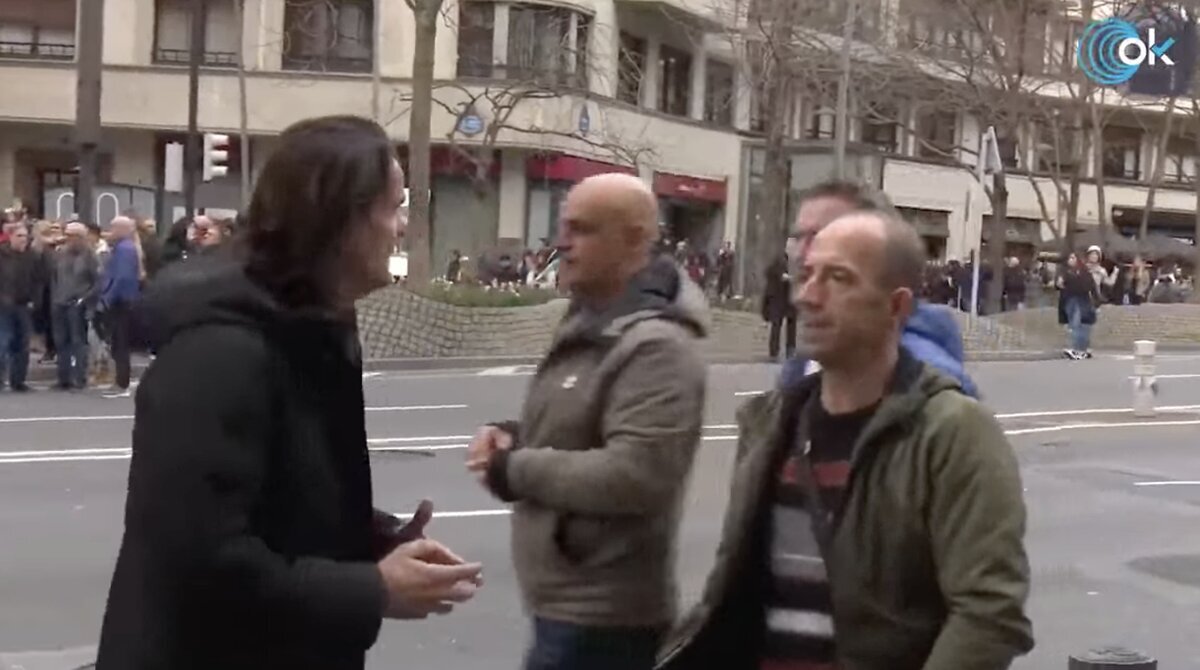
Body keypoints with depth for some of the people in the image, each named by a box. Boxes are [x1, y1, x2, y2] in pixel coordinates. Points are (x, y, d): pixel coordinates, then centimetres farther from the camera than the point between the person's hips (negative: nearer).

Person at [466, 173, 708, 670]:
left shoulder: (656, 345, -20)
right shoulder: (588, 326, 12)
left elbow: (635, 476, -30)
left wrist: (516, 470, -19)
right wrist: (513, 437, 1)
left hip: (601, 616, -10)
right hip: (571, 602, 10)